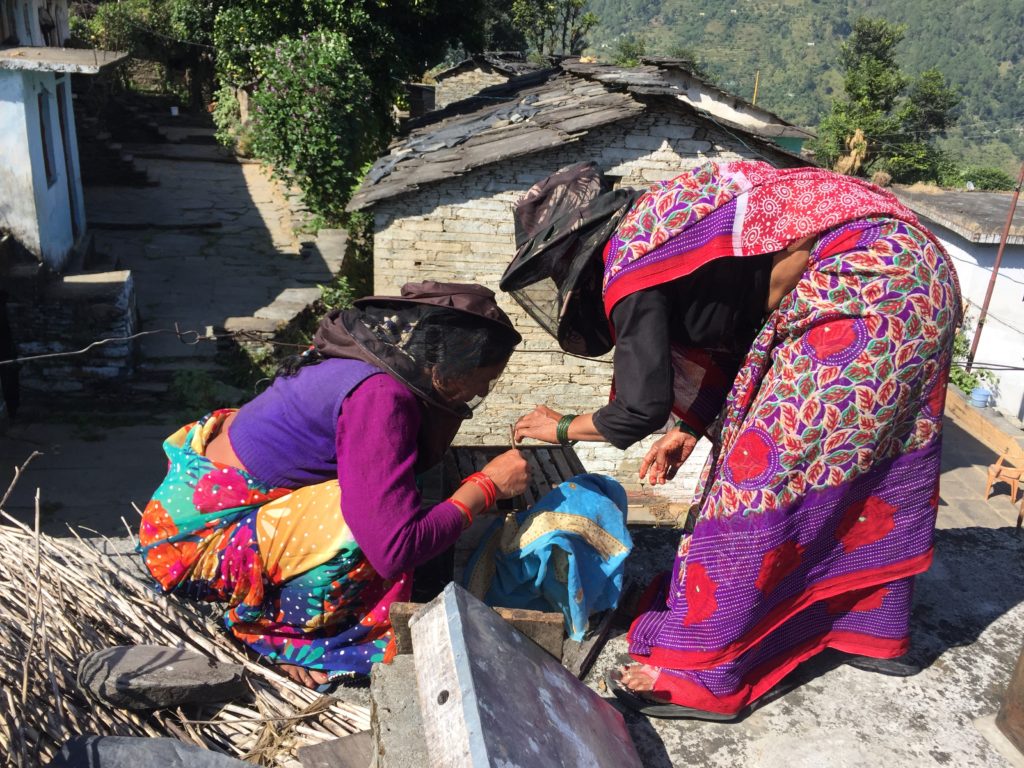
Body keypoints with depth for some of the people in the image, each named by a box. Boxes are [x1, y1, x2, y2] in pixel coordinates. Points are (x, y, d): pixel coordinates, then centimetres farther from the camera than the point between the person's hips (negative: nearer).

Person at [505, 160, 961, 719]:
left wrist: (562, 429, 4)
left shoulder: (629, 261, -13)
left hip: (865, 285, -10)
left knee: (770, 469, -6)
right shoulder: (660, 234, 14)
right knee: (859, 468, 19)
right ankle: (871, 626, 37)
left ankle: (703, 675, 5)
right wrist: (691, 430, 18)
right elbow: (732, 338, 19)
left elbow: (640, 410, -14)